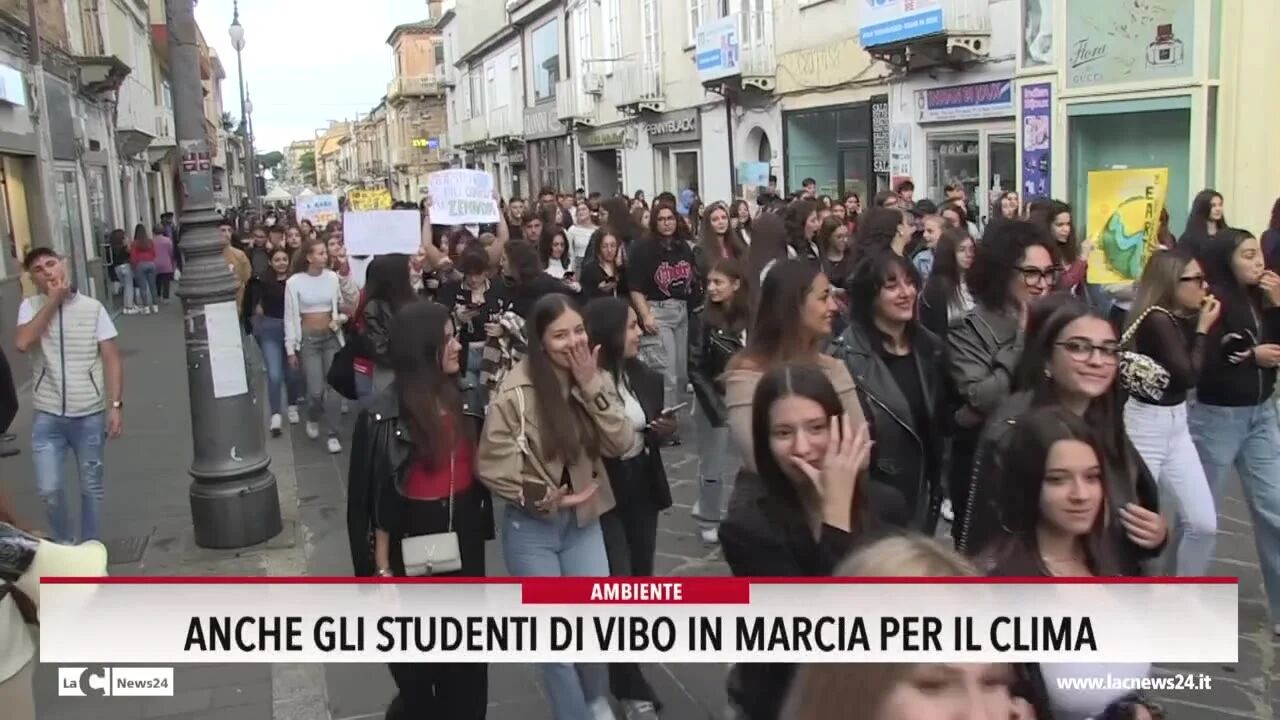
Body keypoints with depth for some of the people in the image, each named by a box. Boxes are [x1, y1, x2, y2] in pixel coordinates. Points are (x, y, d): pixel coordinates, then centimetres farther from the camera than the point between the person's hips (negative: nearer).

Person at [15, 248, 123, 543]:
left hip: (89, 414, 0)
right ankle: (64, 544, 24)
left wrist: (116, 405, -8)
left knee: (91, 486, 11)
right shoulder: (30, 307, 1)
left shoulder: (92, 307, -2)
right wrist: (53, 300, -14)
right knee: (49, 489, -2)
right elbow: (22, 343, -18)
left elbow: (111, 358, -1)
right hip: (47, 416, 0)